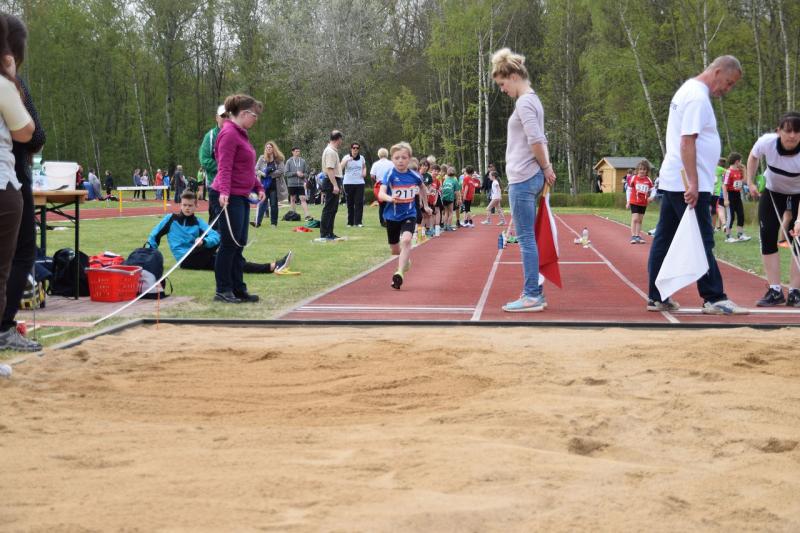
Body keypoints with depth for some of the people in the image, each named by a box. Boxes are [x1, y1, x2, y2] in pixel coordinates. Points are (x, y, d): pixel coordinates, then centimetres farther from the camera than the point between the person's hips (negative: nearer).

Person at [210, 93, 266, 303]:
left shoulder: (241, 134, 17)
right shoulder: (229, 134, -14)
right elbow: (225, 167, -21)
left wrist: (258, 187, 18)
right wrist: (224, 191, -30)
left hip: (242, 196, 10)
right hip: (230, 197, -10)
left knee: (239, 245, 12)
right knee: (229, 244, -4)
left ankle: (238, 289, 17)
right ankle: (222, 290, 3)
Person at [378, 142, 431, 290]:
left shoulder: (414, 176, -6)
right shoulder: (390, 175, -14)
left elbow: (422, 188, 18)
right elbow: (381, 193, -27)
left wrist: (425, 205, 25)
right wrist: (390, 198, -48)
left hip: (409, 215, 0)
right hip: (392, 216, 0)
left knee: (406, 240, -27)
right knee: (395, 250, 14)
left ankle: (400, 273, -32)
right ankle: (406, 259, 48)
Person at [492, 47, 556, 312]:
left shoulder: (524, 102, -13)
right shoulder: (532, 101, 17)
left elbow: (536, 141, -20)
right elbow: (540, 141, 18)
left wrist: (545, 168, -8)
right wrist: (546, 168, 7)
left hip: (522, 179, -10)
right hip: (530, 178, 10)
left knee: (526, 239, -7)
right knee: (527, 238, 12)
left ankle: (532, 296, -5)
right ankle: (534, 292, 16)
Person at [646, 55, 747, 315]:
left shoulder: (688, 90, 18)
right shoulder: (698, 97, -14)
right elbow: (687, 142, -21)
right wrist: (693, 184, -23)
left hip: (672, 183, 10)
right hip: (687, 184, -10)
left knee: (664, 239, 9)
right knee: (702, 241, -6)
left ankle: (657, 298, 13)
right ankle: (713, 299, -2)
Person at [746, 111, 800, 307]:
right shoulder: (766, 142, -27)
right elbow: (753, 157, 0)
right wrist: (751, 182, -4)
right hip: (772, 191, 2)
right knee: (768, 237, -6)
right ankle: (775, 291, -3)